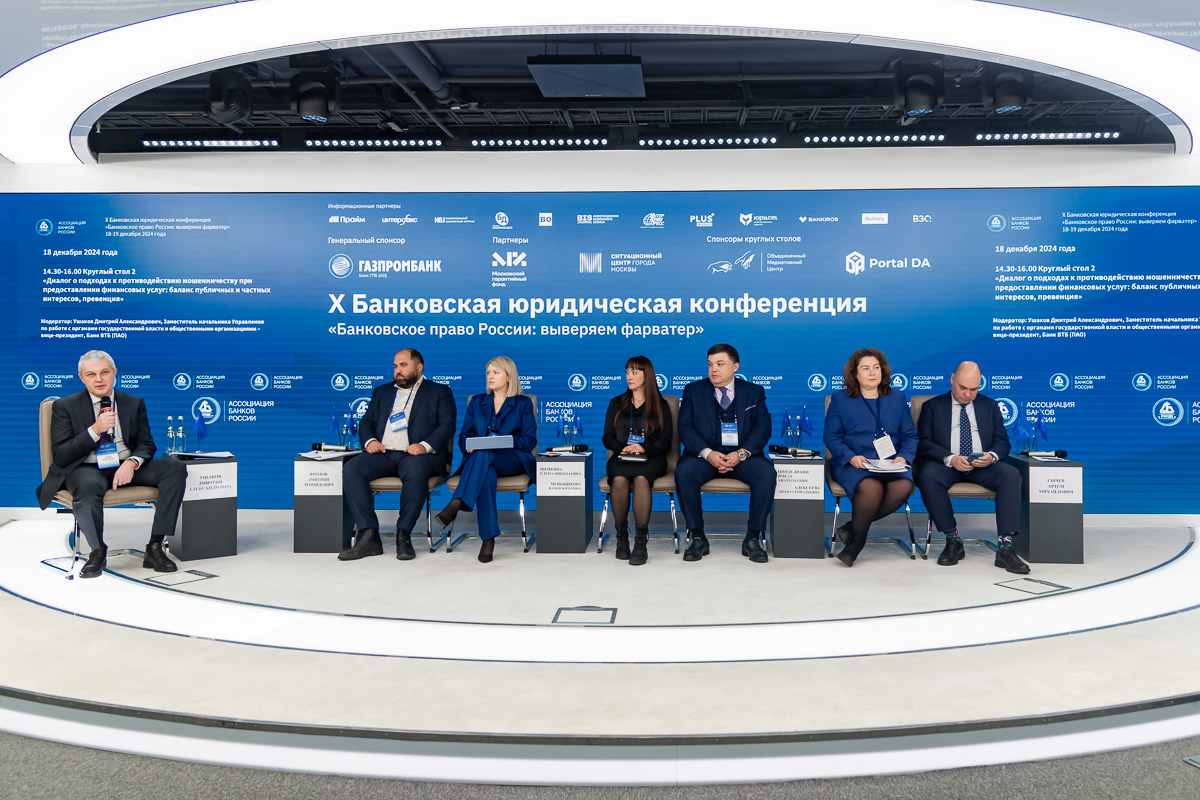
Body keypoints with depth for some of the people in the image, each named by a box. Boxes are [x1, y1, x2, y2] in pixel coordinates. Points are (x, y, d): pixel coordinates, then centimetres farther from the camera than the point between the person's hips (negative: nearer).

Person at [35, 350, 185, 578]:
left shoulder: (134, 404, 10)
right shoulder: (65, 406, 2)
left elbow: (146, 444, 6)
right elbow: (60, 456, -6)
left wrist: (131, 463, -17)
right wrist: (95, 430, -19)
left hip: (126, 467, 4)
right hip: (87, 469, -3)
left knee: (176, 468, -22)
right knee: (88, 486, -41)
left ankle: (155, 547, -22)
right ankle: (97, 551, -15)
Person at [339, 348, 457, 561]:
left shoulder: (439, 392, 13)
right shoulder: (381, 392, 28)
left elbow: (447, 426, 0)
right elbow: (366, 422, 21)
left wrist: (425, 445, -18)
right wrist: (369, 440, -3)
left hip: (417, 455, -4)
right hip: (383, 454, 4)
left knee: (415, 471, -39)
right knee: (351, 469, -25)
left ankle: (403, 536, -27)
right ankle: (369, 537, -26)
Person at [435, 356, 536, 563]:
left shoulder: (523, 404, 11)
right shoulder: (477, 401, 20)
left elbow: (529, 441, 1)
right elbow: (464, 437, 14)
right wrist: (469, 445, -11)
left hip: (512, 461, -2)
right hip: (480, 459, 2)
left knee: (484, 453, -38)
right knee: (486, 473, -39)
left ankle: (456, 505, -50)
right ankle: (488, 538, -43)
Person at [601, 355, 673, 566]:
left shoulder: (660, 405, 13)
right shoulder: (616, 404, 19)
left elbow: (665, 441, 6)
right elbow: (608, 438, 13)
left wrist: (644, 447, -13)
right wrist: (623, 447, -8)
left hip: (651, 458, -2)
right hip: (622, 457, 2)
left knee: (640, 478, -37)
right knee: (619, 479, -35)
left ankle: (641, 540, -37)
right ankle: (621, 535, -23)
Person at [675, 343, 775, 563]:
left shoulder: (754, 392, 11)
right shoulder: (693, 390, 10)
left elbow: (763, 428, 1)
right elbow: (685, 427, 0)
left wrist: (741, 454, -17)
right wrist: (707, 453, -17)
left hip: (743, 456, 0)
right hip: (705, 454, 0)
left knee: (766, 472, -30)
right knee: (683, 471, -31)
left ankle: (752, 538, -16)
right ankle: (698, 538, -17)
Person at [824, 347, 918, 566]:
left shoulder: (897, 398, 18)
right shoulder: (840, 399, 11)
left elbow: (910, 435, 15)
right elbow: (831, 436, 4)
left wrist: (903, 457, -6)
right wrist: (851, 457, -14)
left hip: (889, 465, 3)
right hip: (851, 465, -3)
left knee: (904, 486, -30)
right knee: (871, 487, -36)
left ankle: (853, 528, -18)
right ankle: (857, 540, -15)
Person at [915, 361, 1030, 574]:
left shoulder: (990, 406, 18)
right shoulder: (932, 406, 10)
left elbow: (1002, 442, 10)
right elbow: (924, 443, -2)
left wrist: (991, 456, -15)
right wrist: (950, 459, -20)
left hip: (983, 466, 2)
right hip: (946, 465, -2)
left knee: (1011, 474, -29)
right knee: (928, 476, -35)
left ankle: (1004, 547, -30)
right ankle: (953, 540, -23)